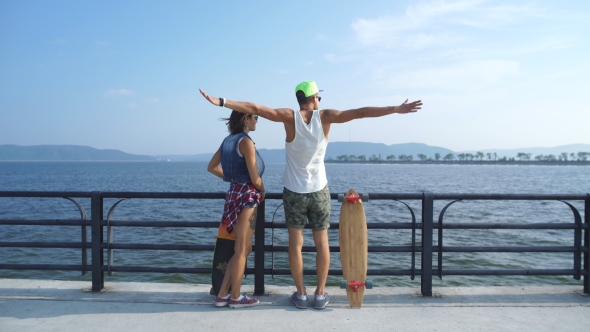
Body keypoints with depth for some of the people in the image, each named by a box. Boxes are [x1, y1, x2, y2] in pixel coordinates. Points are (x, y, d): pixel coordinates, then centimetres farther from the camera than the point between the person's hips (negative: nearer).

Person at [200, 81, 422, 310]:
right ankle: (320, 294, 16)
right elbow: (361, 112, -12)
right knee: (322, 243, 10)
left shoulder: (290, 117, -10)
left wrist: (220, 102, -15)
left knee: (295, 243, 7)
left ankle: (300, 294, 13)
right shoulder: (325, 116, -9)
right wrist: (396, 109, -8)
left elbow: (254, 108, -17)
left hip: (294, 191, 0)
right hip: (319, 191, 1)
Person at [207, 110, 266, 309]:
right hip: (246, 196, -9)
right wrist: (263, 191, 4)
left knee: (244, 248, 16)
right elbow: (255, 178, -16)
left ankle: (222, 295, 20)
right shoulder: (246, 141, -13)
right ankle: (235, 297, 15)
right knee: (241, 250, 3)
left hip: (235, 193, 9)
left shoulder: (229, 140, 12)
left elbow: (212, 167, 20)